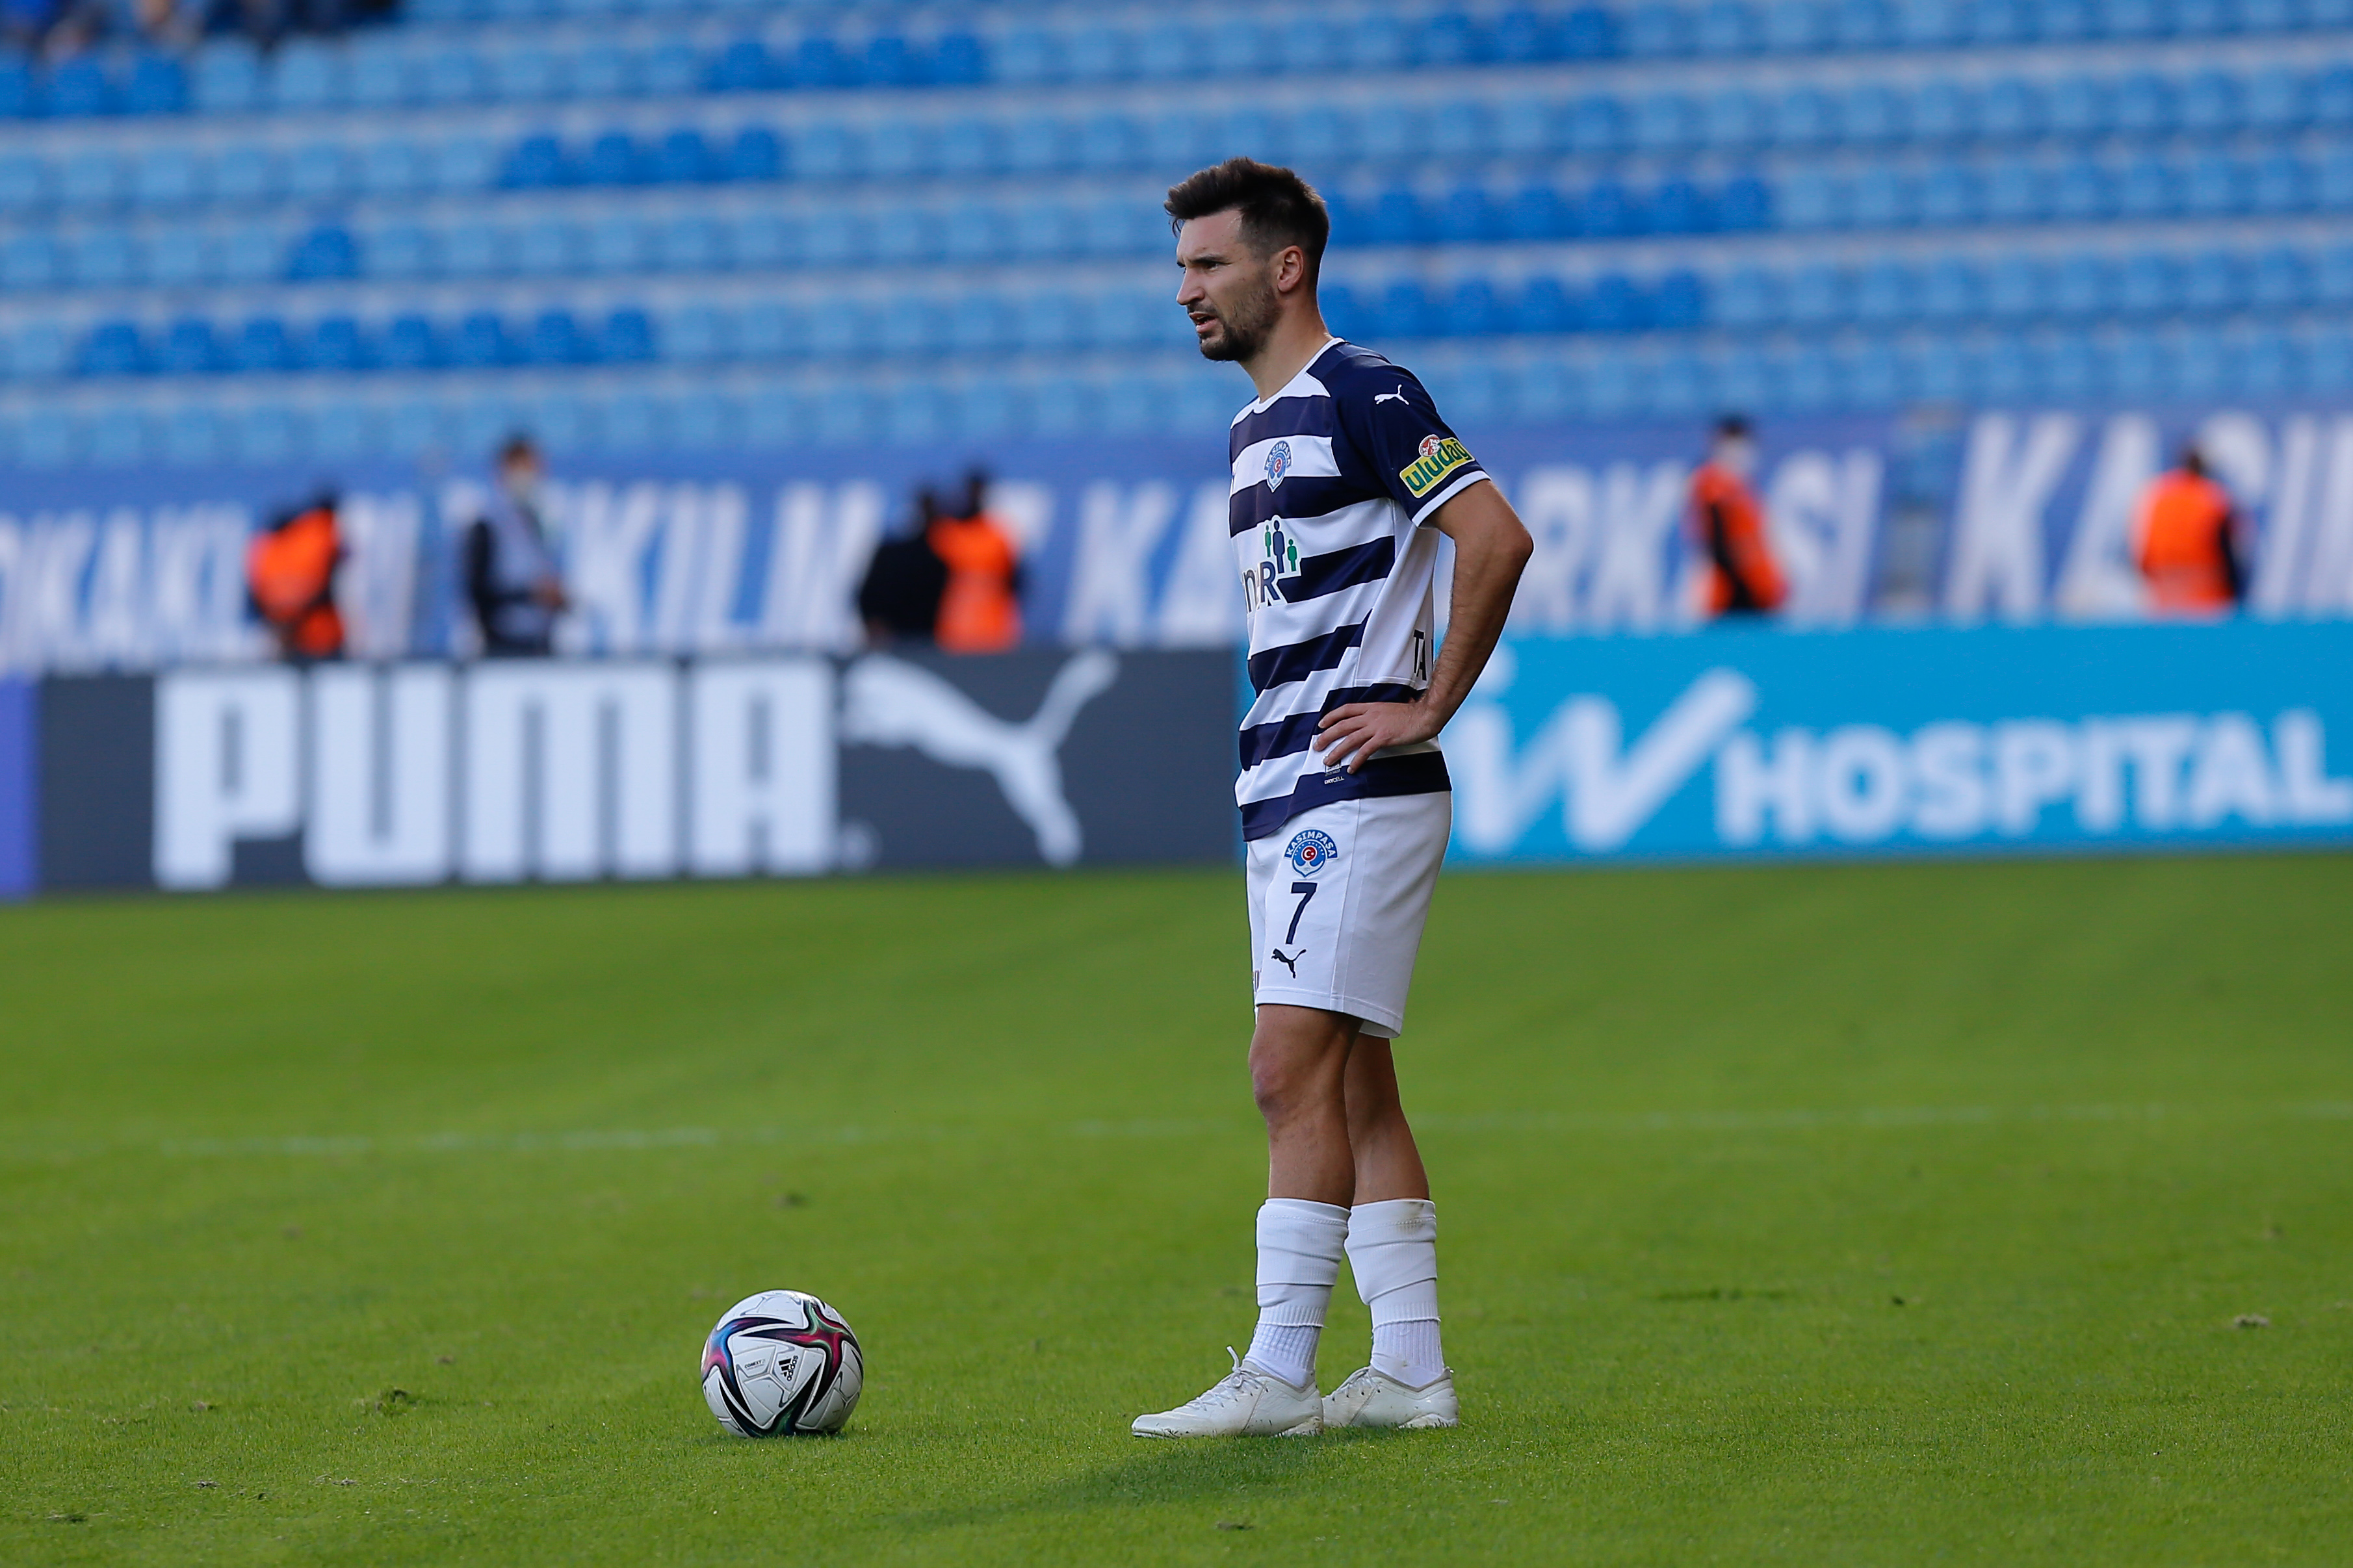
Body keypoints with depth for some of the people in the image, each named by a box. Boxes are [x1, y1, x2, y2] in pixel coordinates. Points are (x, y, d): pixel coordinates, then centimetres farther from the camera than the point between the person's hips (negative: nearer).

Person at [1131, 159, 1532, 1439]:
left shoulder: (1362, 395, -10)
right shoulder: (1254, 431, 19)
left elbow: (1496, 538, -19)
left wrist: (1428, 709, -16)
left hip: (1353, 791, -10)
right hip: (1283, 794, 10)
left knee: (1296, 1071, -13)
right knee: (1352, 1084, 8)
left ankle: (1278, 1375, -13)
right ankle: (1409, 1371, 11)